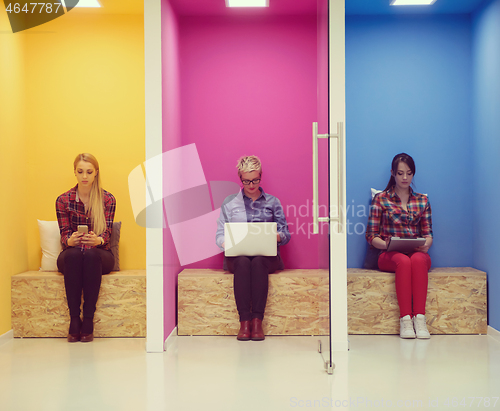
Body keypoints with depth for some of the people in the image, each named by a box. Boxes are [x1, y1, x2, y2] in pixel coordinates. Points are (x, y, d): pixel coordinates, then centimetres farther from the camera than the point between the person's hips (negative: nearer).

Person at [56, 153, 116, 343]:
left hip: (100, 254, 0)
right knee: (73, 254, -36)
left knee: (91, 254, -36)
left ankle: (88, 318, -35)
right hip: (70, 257, 1)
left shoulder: (108, 199, 1)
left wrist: (97, 240, -32)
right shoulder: (63, 200, 2)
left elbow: (107, 233, -7)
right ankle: (74, 318, -36)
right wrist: (71, 240, -29)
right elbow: (64, 234, -4)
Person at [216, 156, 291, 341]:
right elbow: (219, 234, 12)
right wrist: (226, 243, -12)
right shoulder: (229, 202, 18)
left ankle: (257, 321, -40)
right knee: (243, 263, -36)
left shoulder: (273, 202, 18)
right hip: (237, 255, 0)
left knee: (258, 262, -36)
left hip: (266, 255, 0)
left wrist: (277, 237, -12)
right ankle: (244, 321, -41)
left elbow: (285, 233, 13)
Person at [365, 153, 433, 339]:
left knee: (418, 260, -36)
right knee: (403, 261, -38)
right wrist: (386, 244, -16)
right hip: (389, 255, -1)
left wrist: (426, 243, -11)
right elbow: (371, 236, 5)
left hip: (417, 253, 2)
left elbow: (428, 234, 13)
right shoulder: (381, 199, 9)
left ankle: (419, 318, -42)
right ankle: (405, 319, -41)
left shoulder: (422, 200, 17)